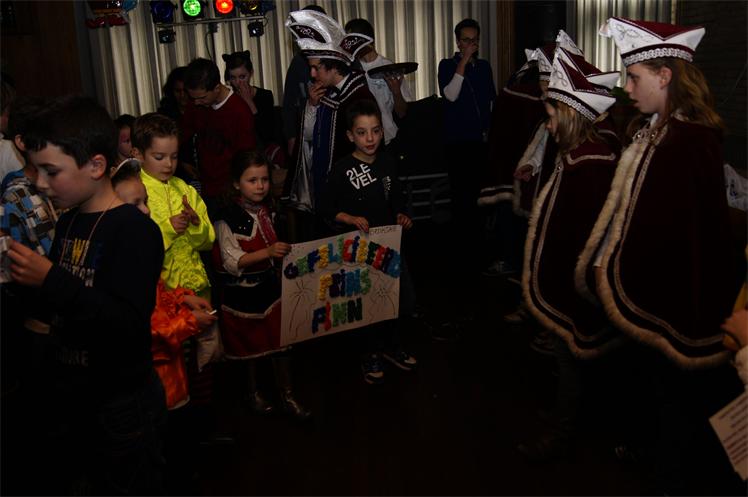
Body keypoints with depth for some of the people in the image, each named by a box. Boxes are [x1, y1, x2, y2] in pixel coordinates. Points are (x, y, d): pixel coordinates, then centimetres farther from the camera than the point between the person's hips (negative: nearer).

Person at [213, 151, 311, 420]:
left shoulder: (266, 210, 2)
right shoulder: (228, 218, -18)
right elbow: (232, 262, -24)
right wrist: (268, 252, -34)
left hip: (271, 284, 5)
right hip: (242, 291, -5)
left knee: (282, 340, 7)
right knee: (250, 344, 12)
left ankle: (287, 396, 22)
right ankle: (253, 392, 35)